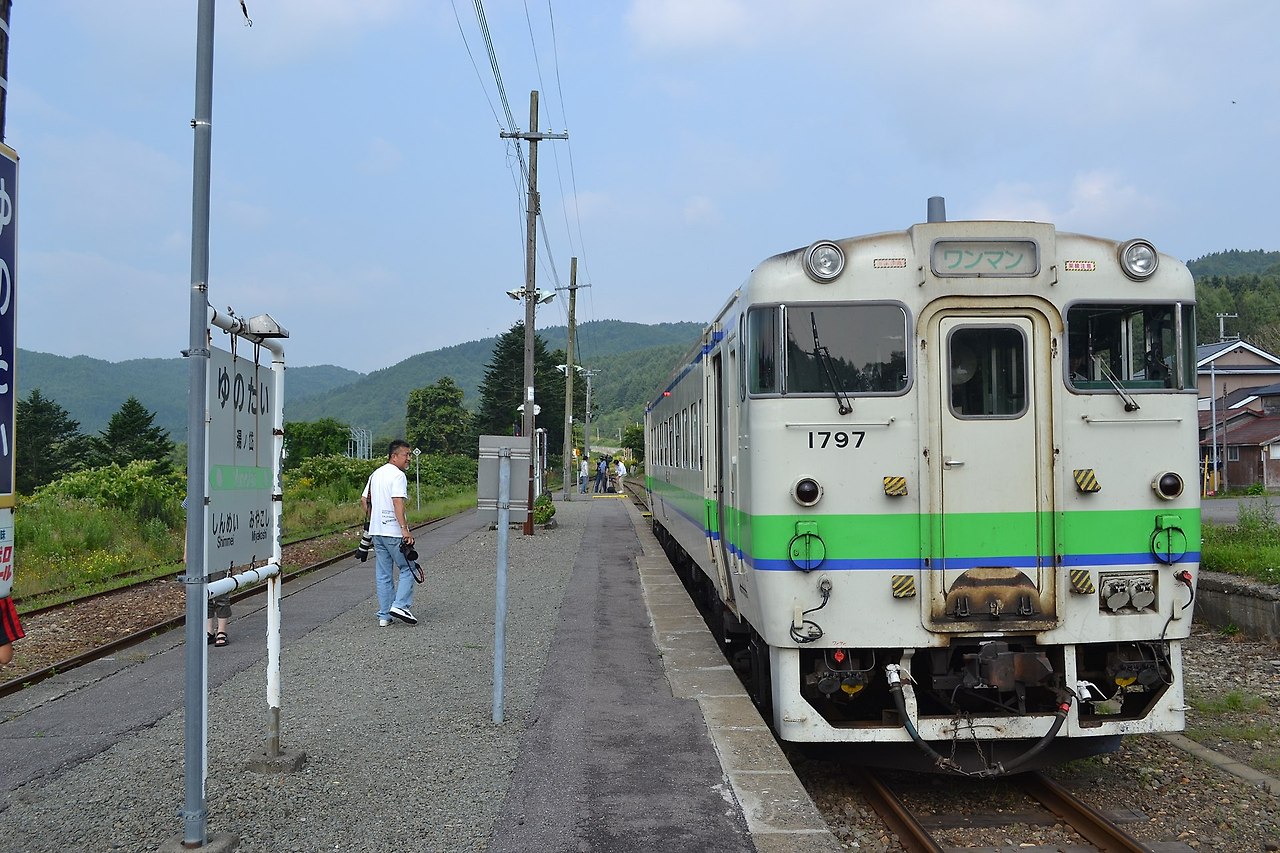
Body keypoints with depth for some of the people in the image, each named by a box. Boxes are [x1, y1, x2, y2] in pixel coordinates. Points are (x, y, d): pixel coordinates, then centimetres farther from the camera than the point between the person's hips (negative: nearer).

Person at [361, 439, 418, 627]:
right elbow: (397, 502, -23)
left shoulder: (376, 474, 16)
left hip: (376, 531, 8)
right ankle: (400, 605, -9)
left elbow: (364, 500, 20)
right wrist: (405, 528, -27)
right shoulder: (398, 475, -12)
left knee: (383, 574, 10)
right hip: (393, 532, -8)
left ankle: (384, 615, 12)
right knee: (407, 569, 3)